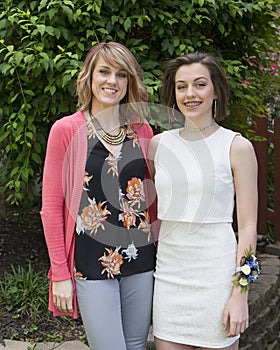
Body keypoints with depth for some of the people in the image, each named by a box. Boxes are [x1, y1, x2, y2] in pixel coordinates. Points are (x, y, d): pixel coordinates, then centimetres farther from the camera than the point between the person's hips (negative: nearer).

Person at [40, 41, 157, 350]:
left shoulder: (142, 130, 5)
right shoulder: (66, 130, -6)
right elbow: (51, 207, -5)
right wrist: (60, 274, -7)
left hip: (140, 262, 4)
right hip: (91, 265, -4)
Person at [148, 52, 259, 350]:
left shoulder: (237, 147, -5)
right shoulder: (158, 144, 6)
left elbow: (248, 227, -6)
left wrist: (240, 294, -10)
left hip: (216, 269, -3)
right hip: (169, 269, 3)